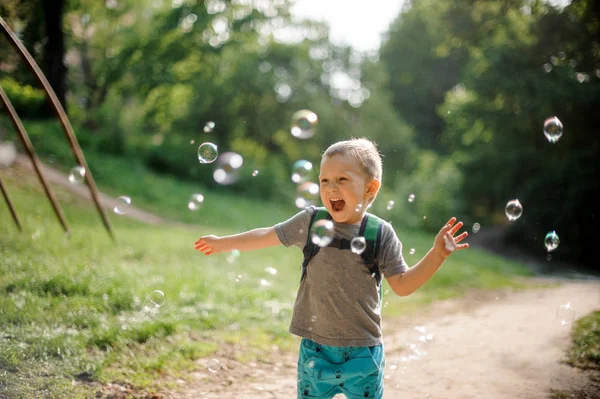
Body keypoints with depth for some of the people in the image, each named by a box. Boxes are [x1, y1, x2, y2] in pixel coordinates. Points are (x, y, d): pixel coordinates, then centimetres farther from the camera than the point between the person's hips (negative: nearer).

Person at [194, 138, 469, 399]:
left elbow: (402, 285, -2)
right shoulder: (310, 221, -4)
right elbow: (268, 236, 9)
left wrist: (437, 254, -13)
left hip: (363, 352, -1)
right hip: (316, 349, 1)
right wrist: (222, 243, 16)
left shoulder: (381, 234, -6)